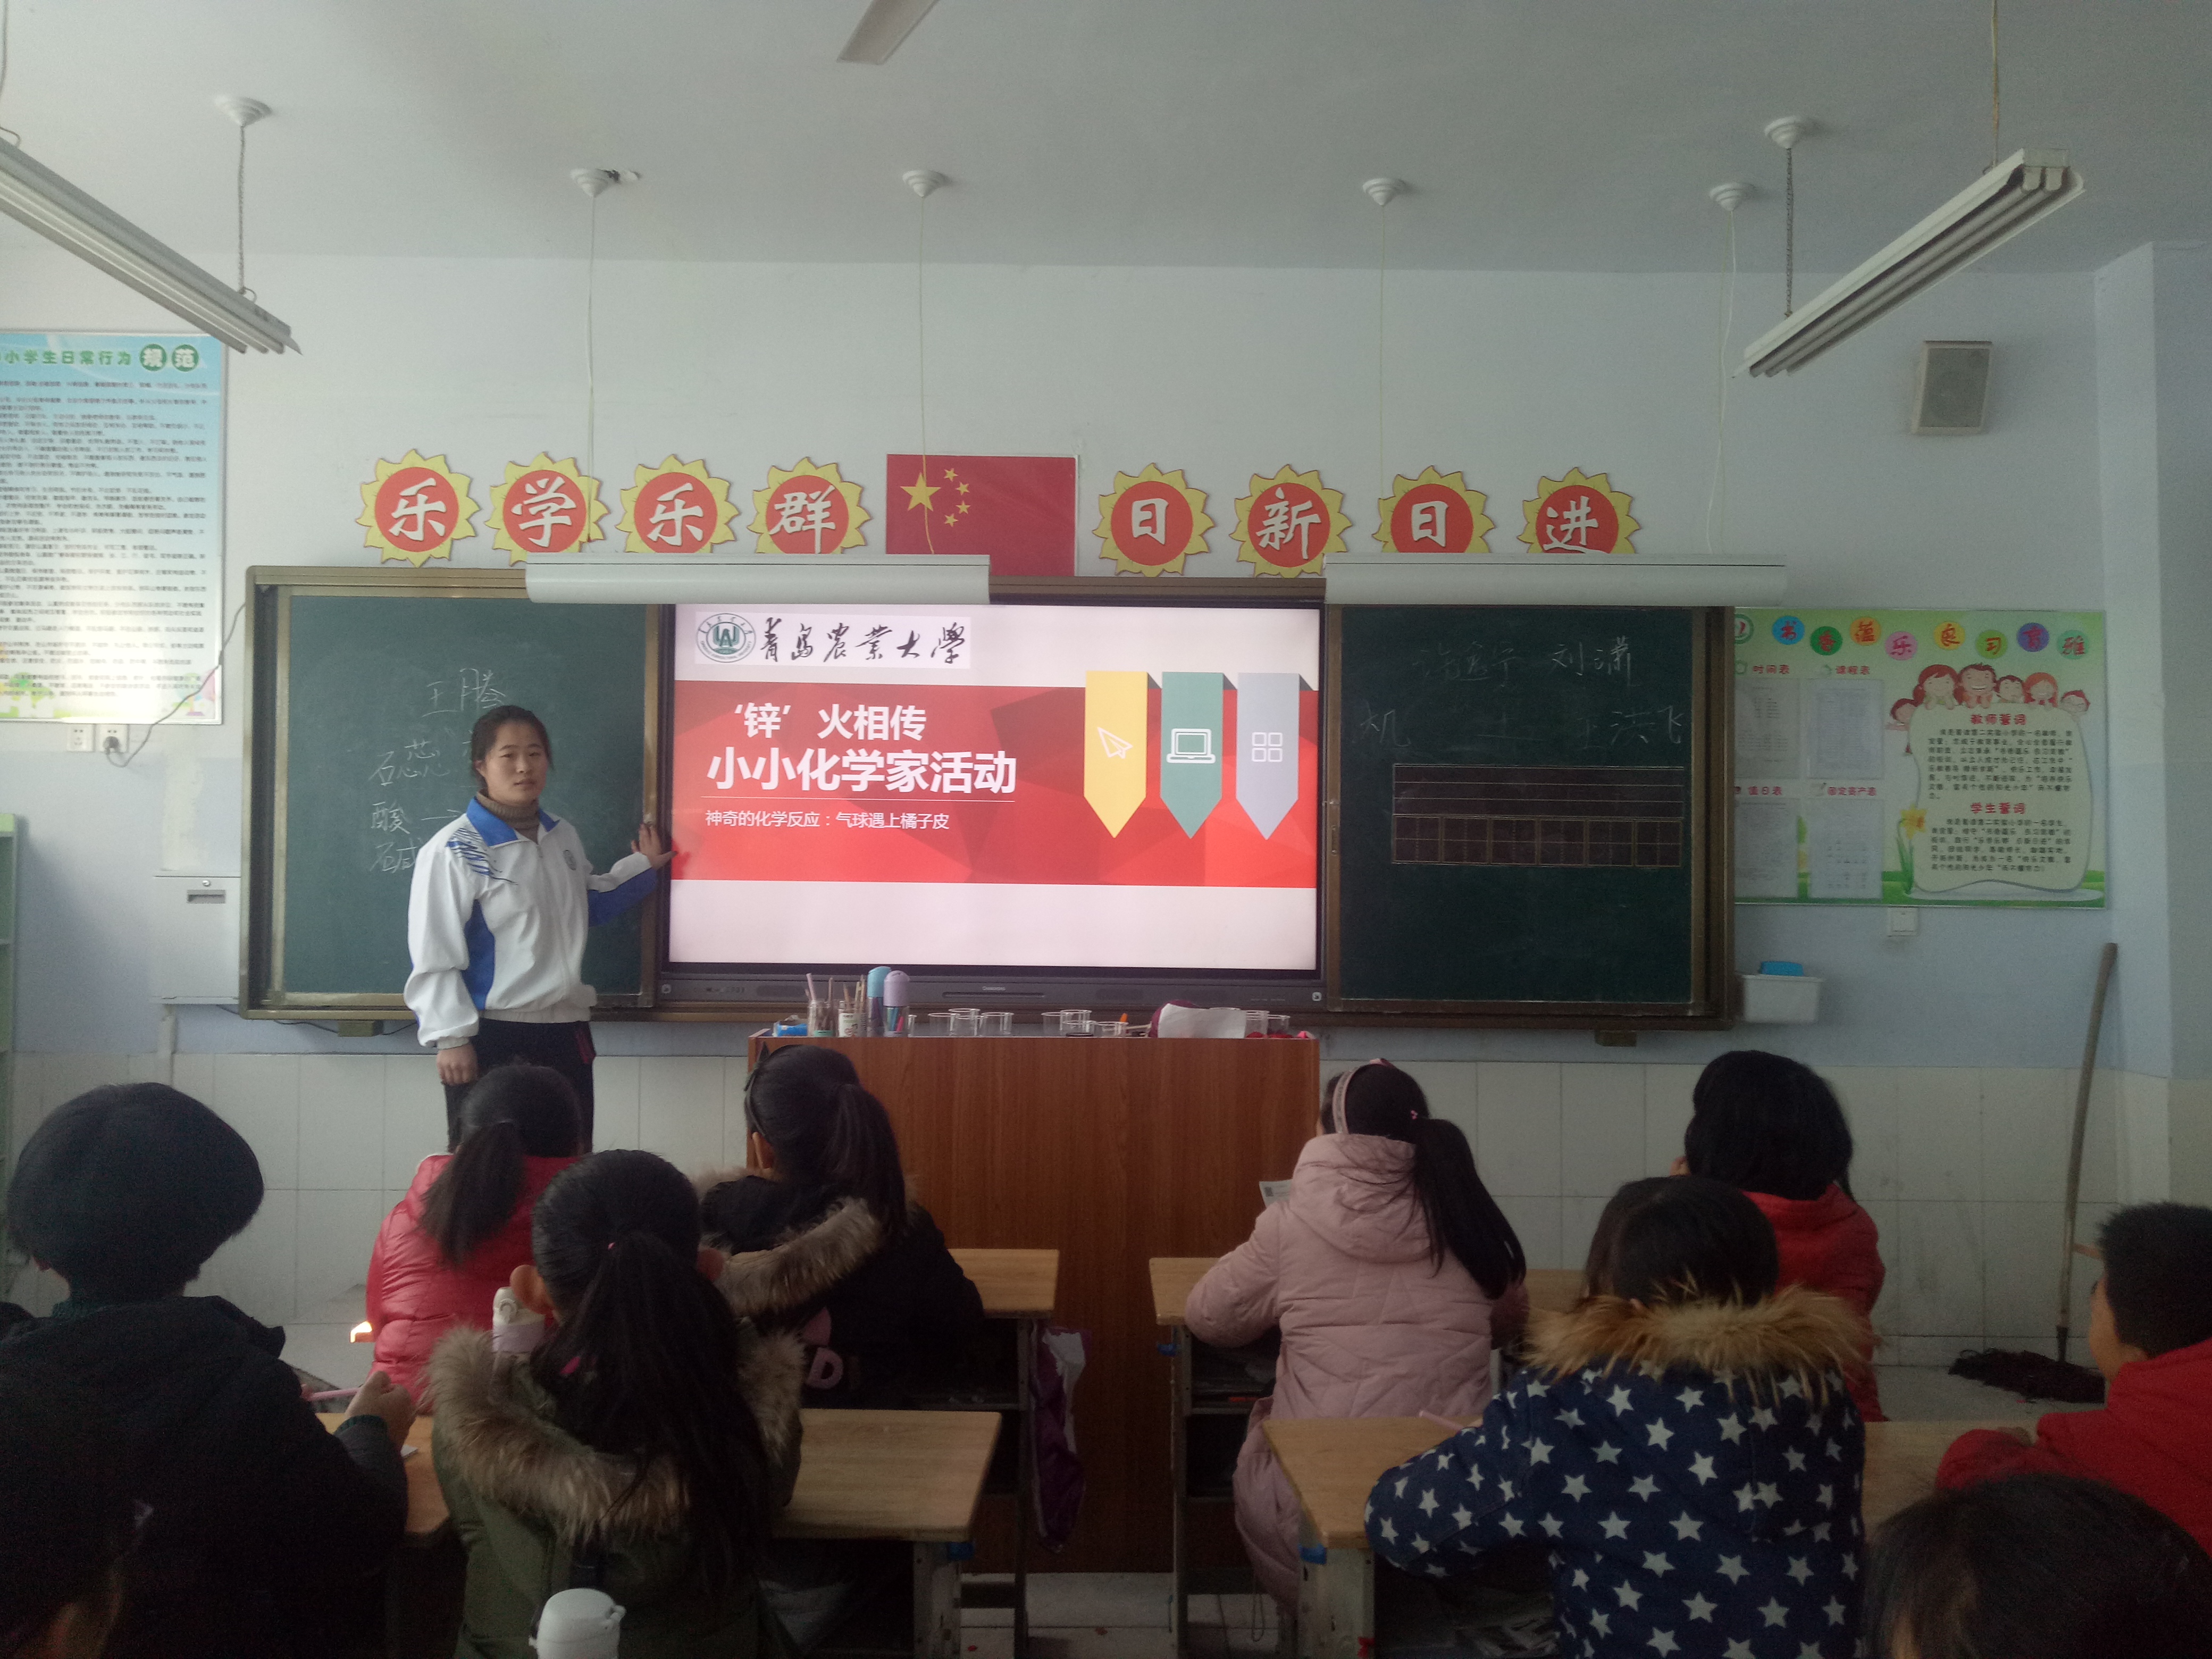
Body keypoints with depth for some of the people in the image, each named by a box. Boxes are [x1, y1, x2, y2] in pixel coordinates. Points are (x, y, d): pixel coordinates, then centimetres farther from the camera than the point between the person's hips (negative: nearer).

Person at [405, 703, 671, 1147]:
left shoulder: (564, 837, 11)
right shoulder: (453, 851, -11)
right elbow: (433, 953, -13)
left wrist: (642, 867, 23)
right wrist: (451, 1038, -16)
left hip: (565, 1030, 6)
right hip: (490, 1036, -6)